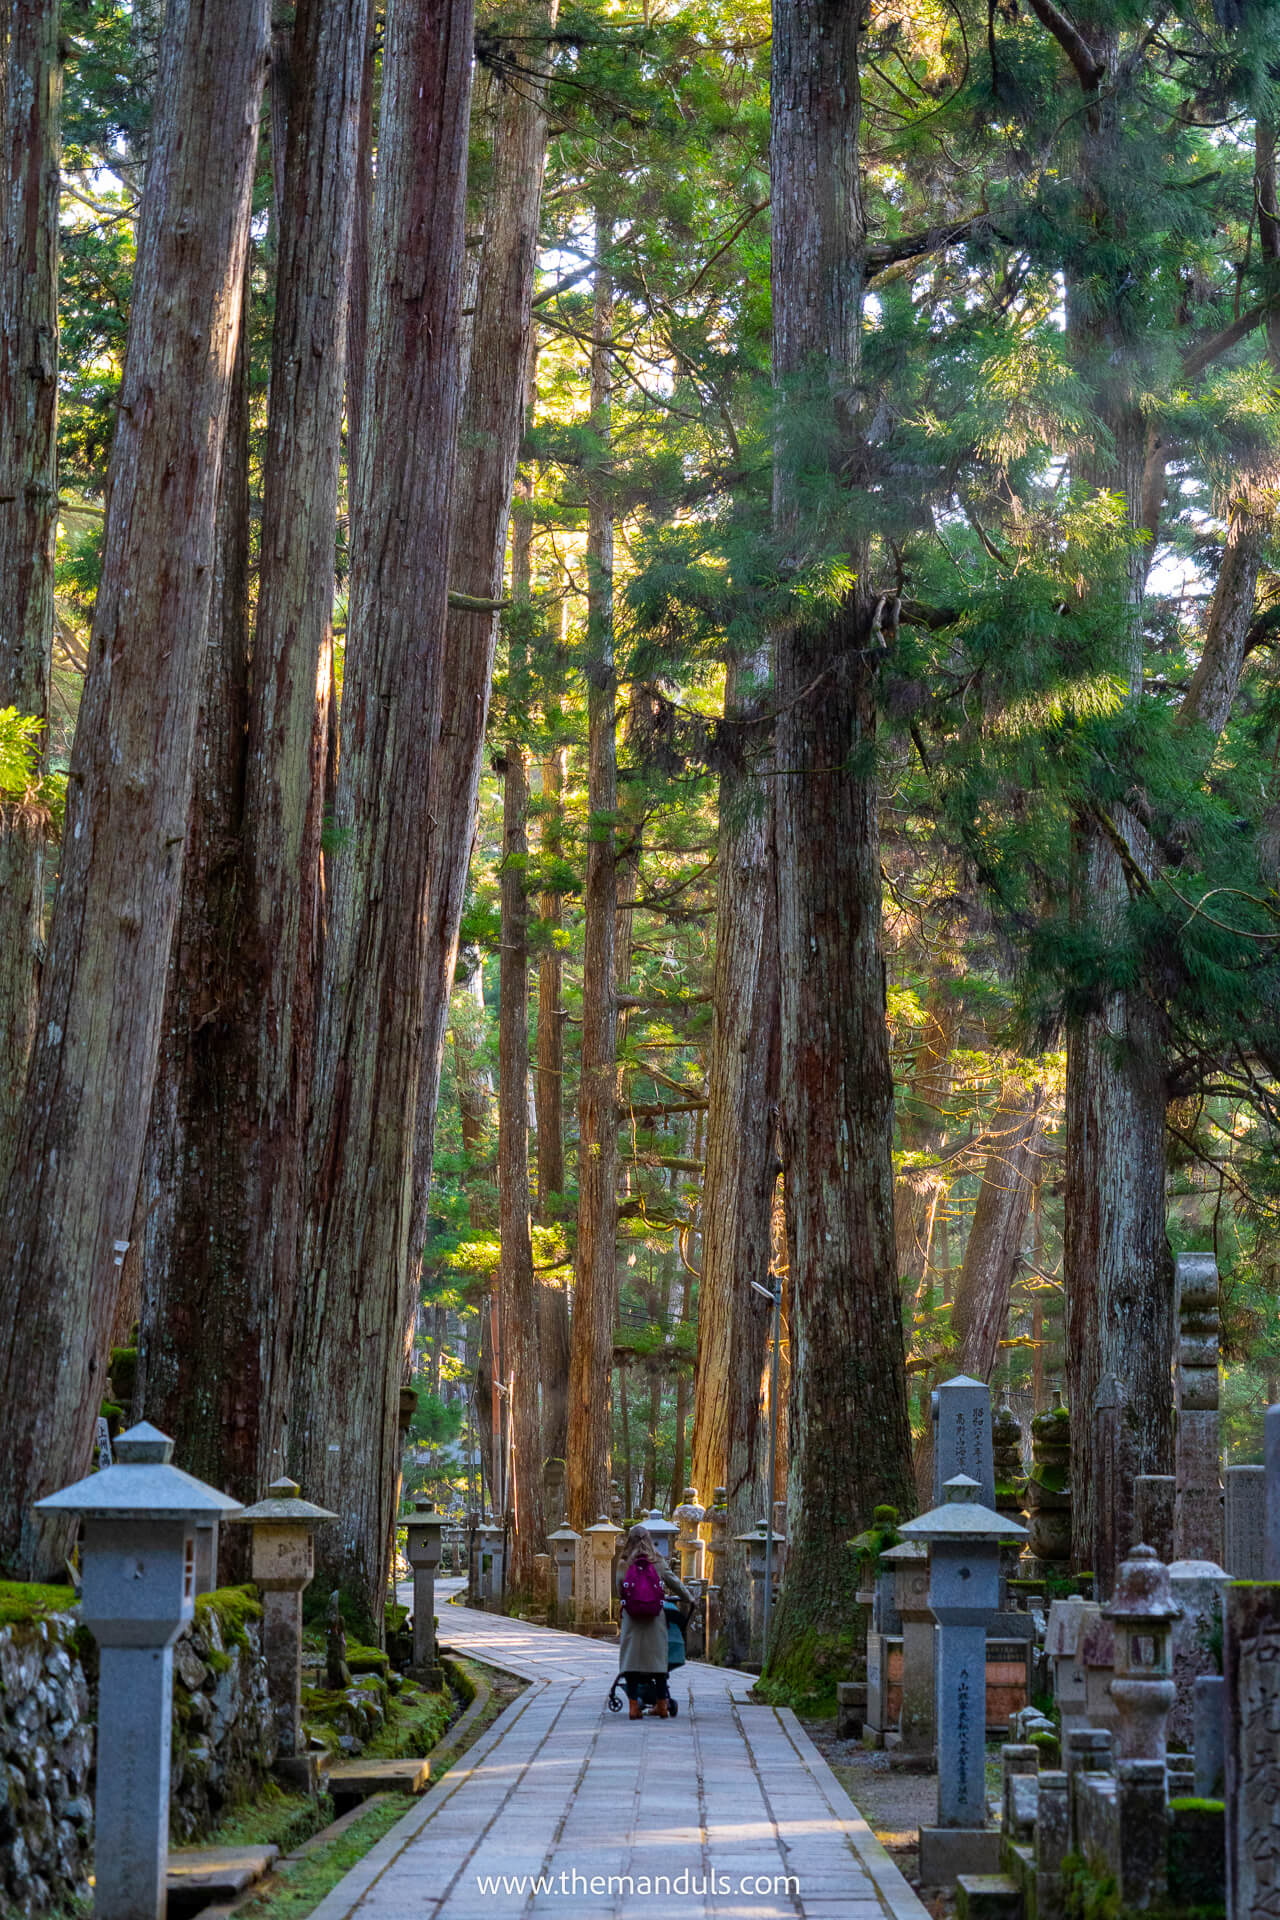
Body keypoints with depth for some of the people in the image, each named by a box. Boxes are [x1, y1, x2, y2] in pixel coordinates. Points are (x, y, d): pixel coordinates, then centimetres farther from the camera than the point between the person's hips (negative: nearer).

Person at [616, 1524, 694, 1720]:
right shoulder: (658, 1563, 2)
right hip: (655, 1621, 1)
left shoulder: (623, 1565, 1)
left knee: (631, 1660, 3)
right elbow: (675, 1584, 11)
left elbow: (619, 1592, 6)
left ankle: (634, 1706, -2)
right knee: (658, 1659, 9)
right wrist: (689, 1599, 28)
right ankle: (662, 1706, 13)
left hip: (631, 1621, -1)